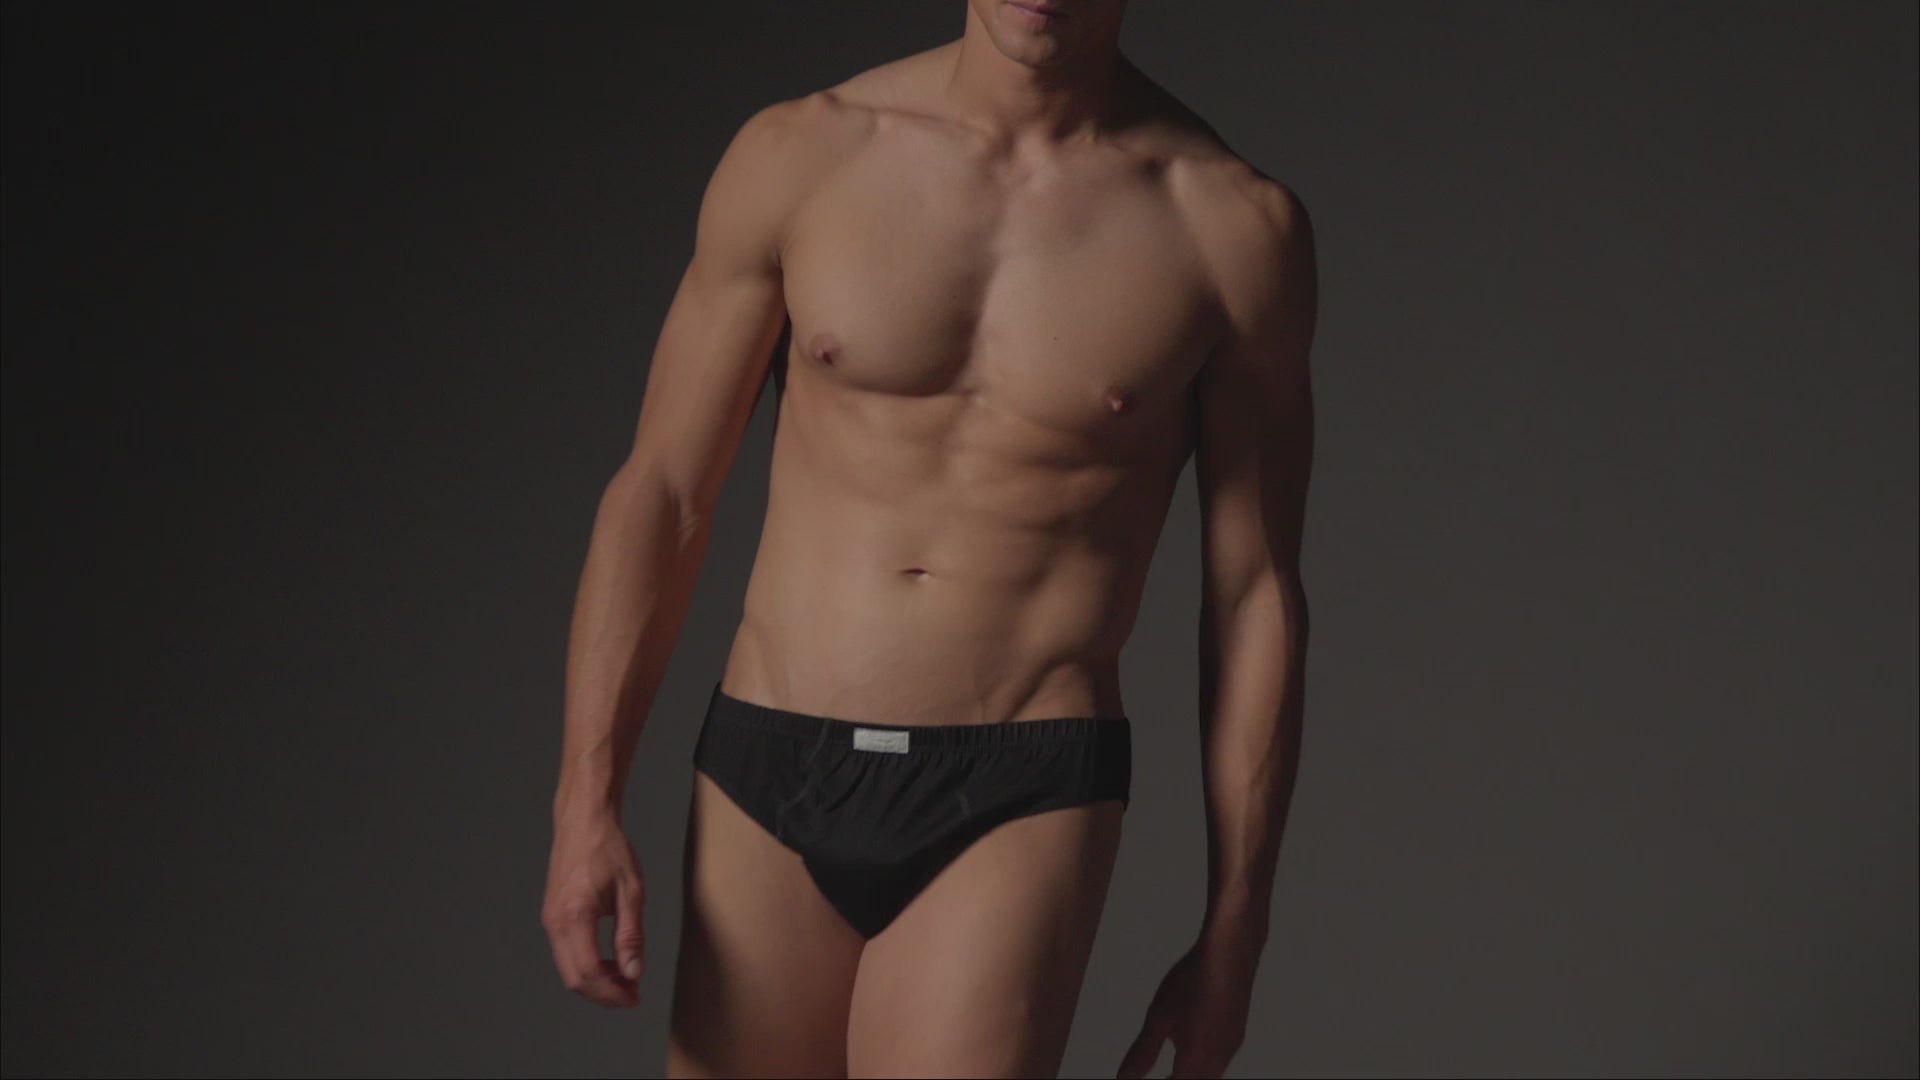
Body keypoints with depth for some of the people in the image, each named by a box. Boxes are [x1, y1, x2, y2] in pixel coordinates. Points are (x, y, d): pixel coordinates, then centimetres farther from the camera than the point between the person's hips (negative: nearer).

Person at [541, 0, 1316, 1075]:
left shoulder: (1233, 223, -3)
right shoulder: (797, 156, 2)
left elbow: (1256, 597, 3)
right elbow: (661, 494, 6)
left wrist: (1234, 933, 4)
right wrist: (587, 802, -2)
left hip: (1019, 814, -2)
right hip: (766, 786, 3)